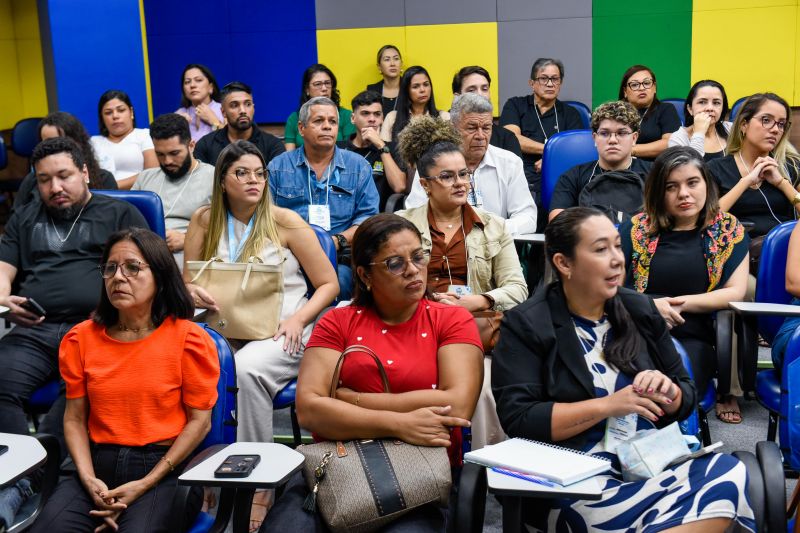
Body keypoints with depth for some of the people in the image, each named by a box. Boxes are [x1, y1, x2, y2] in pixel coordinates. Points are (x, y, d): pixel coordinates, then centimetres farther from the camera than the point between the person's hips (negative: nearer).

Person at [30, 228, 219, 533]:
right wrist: (89, 480, -8)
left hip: (161, 469, -3)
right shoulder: (82, 338, 7)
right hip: (98, 467, 3)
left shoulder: (187, 338, -4)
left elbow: (199, 420, -3)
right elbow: (74, 419, 9)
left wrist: (144, 485, -10)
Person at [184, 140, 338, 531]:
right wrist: (194, 293, -14)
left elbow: (328, 283, 1)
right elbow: (186, 282, 11)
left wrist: (298, 319, -15)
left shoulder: (285, 221, -2)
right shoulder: (204, 220, 6)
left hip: (283, 331, -2)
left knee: (248, 367, -35)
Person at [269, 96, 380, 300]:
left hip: (339, 258, 0)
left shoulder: (358, 166, 15)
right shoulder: (278, 167, 15)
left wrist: (338, 240, -10)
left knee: (338, 281, -34)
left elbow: (369, 216, 7)